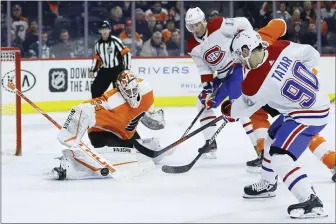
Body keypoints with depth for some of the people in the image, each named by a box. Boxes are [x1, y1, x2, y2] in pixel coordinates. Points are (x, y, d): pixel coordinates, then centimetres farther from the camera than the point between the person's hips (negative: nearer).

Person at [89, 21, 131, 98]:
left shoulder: (115, 41, -12)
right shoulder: (98, 44, 7)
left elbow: (126, 53, -13)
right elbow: (96, 58, 20)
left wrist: (127, 68, -16)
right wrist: (92, 70, 13)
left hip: (117, 69, -6)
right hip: (104, 70, 6)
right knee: (95, 89, 2)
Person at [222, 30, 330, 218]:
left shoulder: (255, 84, -24)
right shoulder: (282, 48, -11)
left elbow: (243, 109, -4)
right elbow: (312, 55, 2)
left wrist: (227, 109, 18)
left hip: (309, 115, -10)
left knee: (280, 158, -15)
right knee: (273, 138, 26)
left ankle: (311, 201, -18)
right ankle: (268, 185, 44)